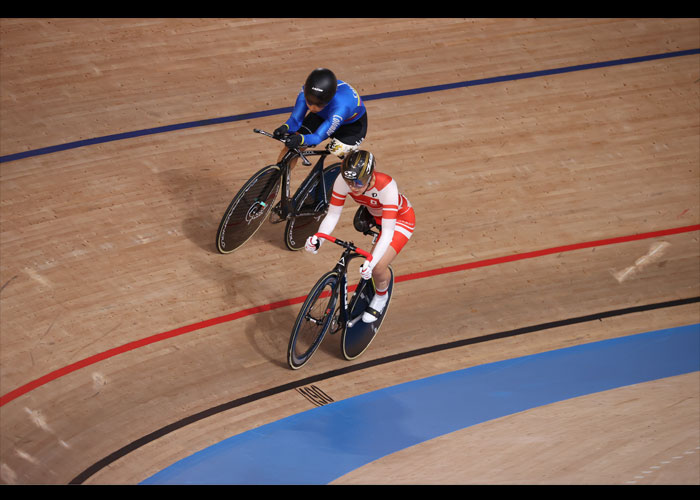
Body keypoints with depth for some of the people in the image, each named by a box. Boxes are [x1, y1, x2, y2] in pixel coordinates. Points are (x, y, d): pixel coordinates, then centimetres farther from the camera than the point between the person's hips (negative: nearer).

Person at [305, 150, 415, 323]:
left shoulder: (386, 186, -43)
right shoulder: (342, 180, -32)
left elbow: (388, 232, -44)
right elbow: (332, 215, -25)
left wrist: (371, 262, -55)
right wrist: (318, 238, -43)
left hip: (400, 218, -7)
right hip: (373, 214, 7)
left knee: (378, 268, -16)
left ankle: (381, 297, 16)